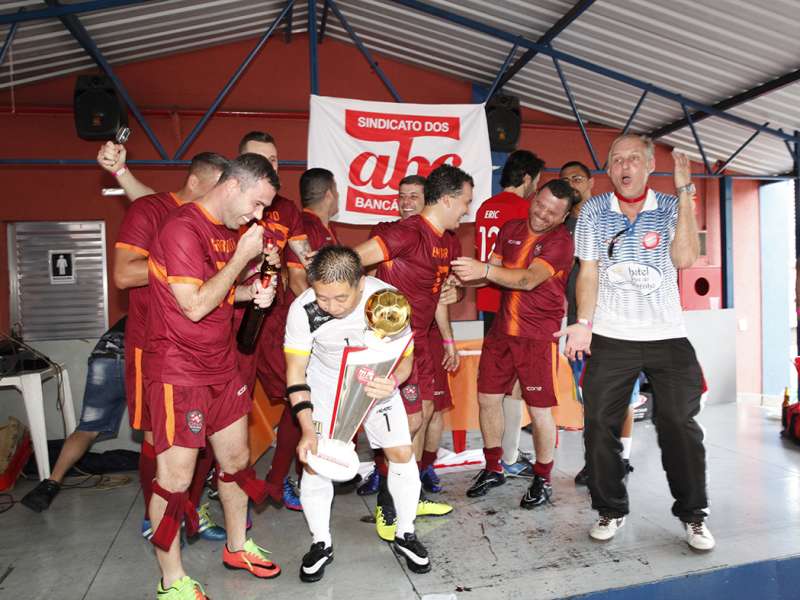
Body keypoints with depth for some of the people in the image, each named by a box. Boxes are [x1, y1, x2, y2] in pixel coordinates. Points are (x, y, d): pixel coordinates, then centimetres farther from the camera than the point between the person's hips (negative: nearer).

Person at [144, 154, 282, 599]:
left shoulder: (231, 232, 9)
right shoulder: (183, 229, -17)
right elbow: (195, 306, -22)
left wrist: (253, 292, 1)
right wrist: (242, 255, -18)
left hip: (222, 367, 9)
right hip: (179, 371, -8)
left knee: (237, 459, 16)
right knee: (176, 479, 1)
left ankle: (238, 547, 36)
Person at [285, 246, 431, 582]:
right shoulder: (302, 310, -30)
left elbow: (404, 356, -19)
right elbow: (296, 372, -19)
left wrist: (393, 382, -43)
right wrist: (308, 429, -27)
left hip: (377, 381, 1)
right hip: (325, 383, 0)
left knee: (402, 453, -2)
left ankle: (405, 535, 22)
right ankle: (321, 544, 19)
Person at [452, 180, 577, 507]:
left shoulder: (561, 241, -12)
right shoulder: (511, 229, 7)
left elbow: (529, 279, -26)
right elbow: (494, 268, 11)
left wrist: (483, 269, -39)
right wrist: (461, 281, -8)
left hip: (538, 335, -5)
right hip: (501, 329, 6)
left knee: (539, 409, 0)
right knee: (487, 398, 9)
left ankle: (542, 479, 21)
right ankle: (493, 468, 27)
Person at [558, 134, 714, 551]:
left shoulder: (672, 208, 6)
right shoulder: (594, 210, 6)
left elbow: (684, 258, -11)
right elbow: (588, 272, 3)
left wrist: (684, 192, -10)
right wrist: (583, 322, -9)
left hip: (667, 336, 0)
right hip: (610, 338, 0)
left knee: (680, 426, 4)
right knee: (599, 425, 2)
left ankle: (693, 514, 24)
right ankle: (610, 510, 20)